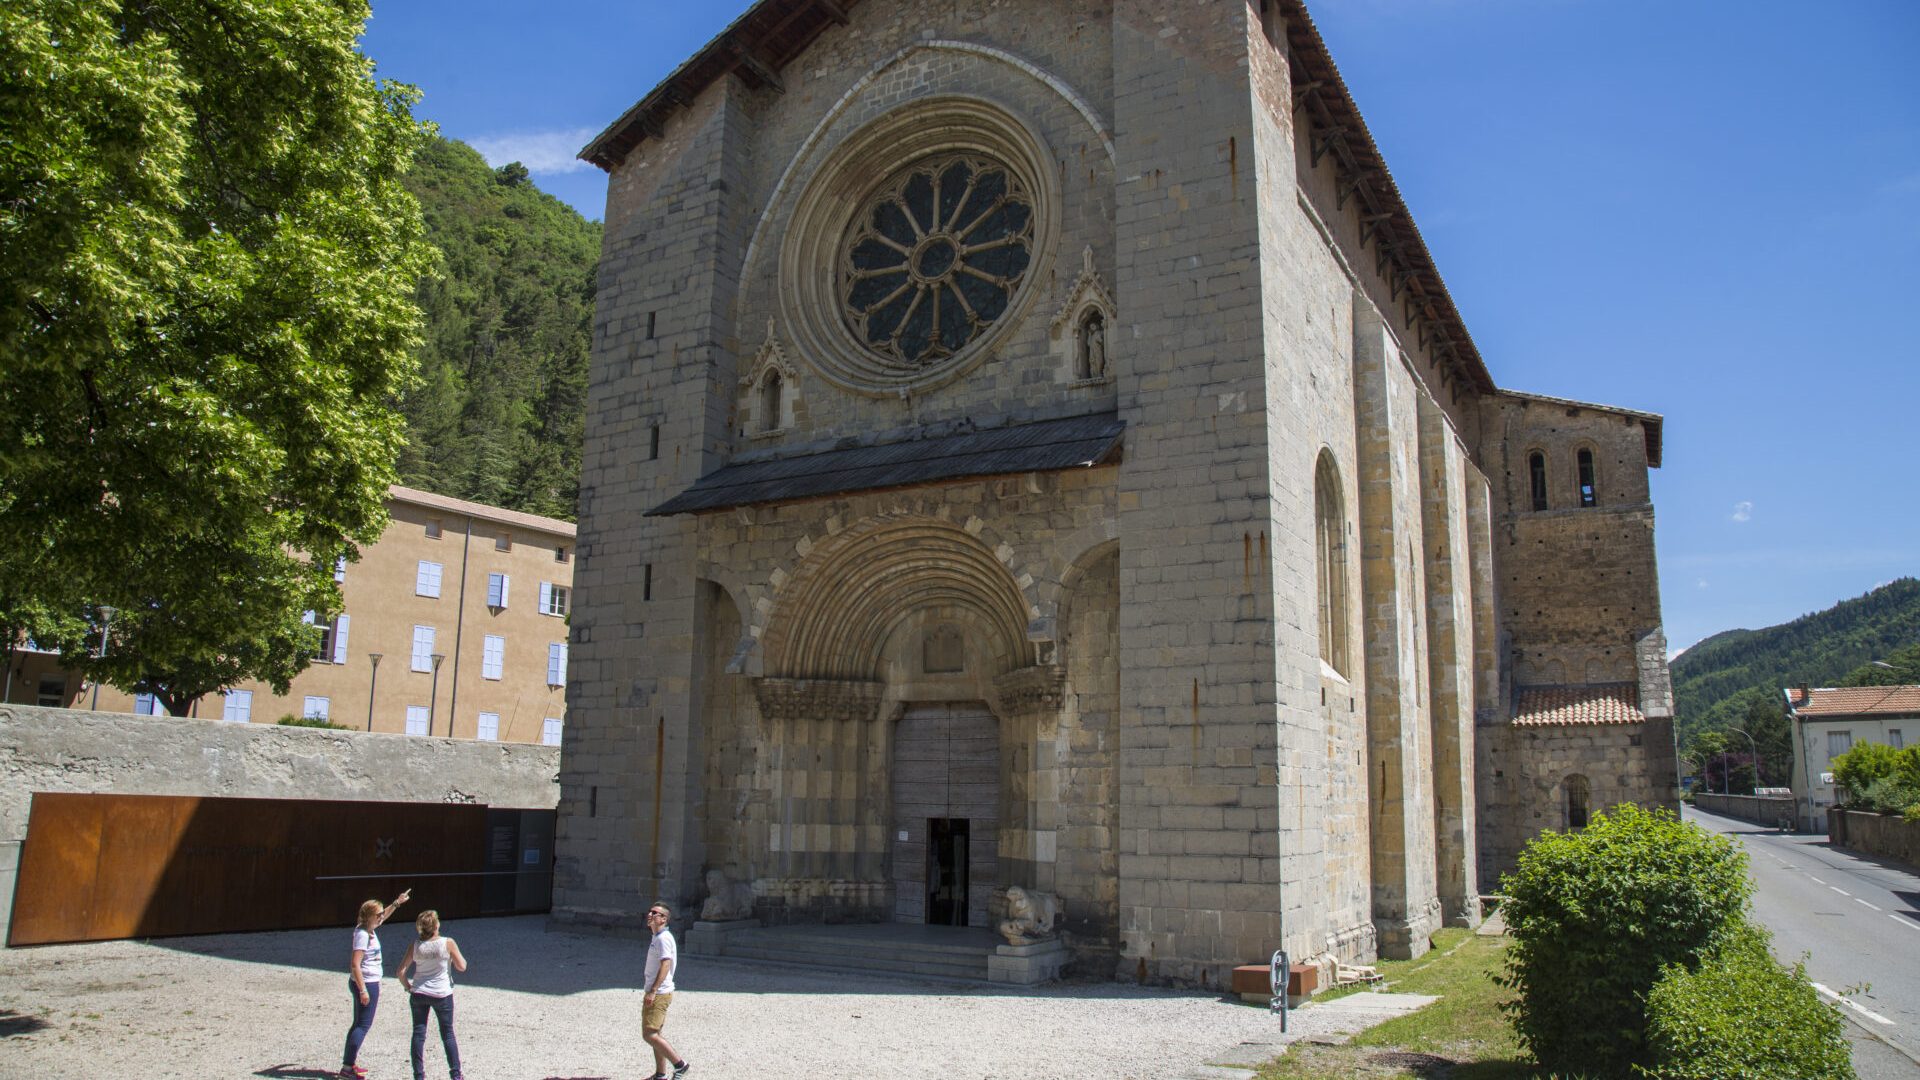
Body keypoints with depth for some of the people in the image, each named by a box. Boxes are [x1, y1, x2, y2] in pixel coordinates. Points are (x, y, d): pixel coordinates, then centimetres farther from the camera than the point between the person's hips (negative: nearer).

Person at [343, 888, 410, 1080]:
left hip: (367, 984, 10)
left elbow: (382, 917, 30)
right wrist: (363, 990, -25)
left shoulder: (368, 929, 6)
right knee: (363, 1025, -6)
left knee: (359, 1024, 16)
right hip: (367, 984, -10)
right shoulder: (363, 934, -20)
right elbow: (355, 964, -24)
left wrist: (396, 903, 25)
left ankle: (348, 1064, 22)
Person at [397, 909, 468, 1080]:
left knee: (418, 1034, 10)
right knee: (448, 1034, 10)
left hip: (418, 994, 2)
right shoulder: (448, 943, -13)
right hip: (442, 995, -2)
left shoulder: (415, 947, -5)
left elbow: (401, 972, -5)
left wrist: (408, 987, 11)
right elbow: (462, 966, -6)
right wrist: (454, 953, 11)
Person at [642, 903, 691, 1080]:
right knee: (654, 1034, 13)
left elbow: (665, 965, -23)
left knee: (649, 1035, -11)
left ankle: (679, 1064, -5)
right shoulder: (657, 937, 16)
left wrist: (653, 991, -27)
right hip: (657, 993, 10)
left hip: (659, 993, -10)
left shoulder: (663, 938, -15)